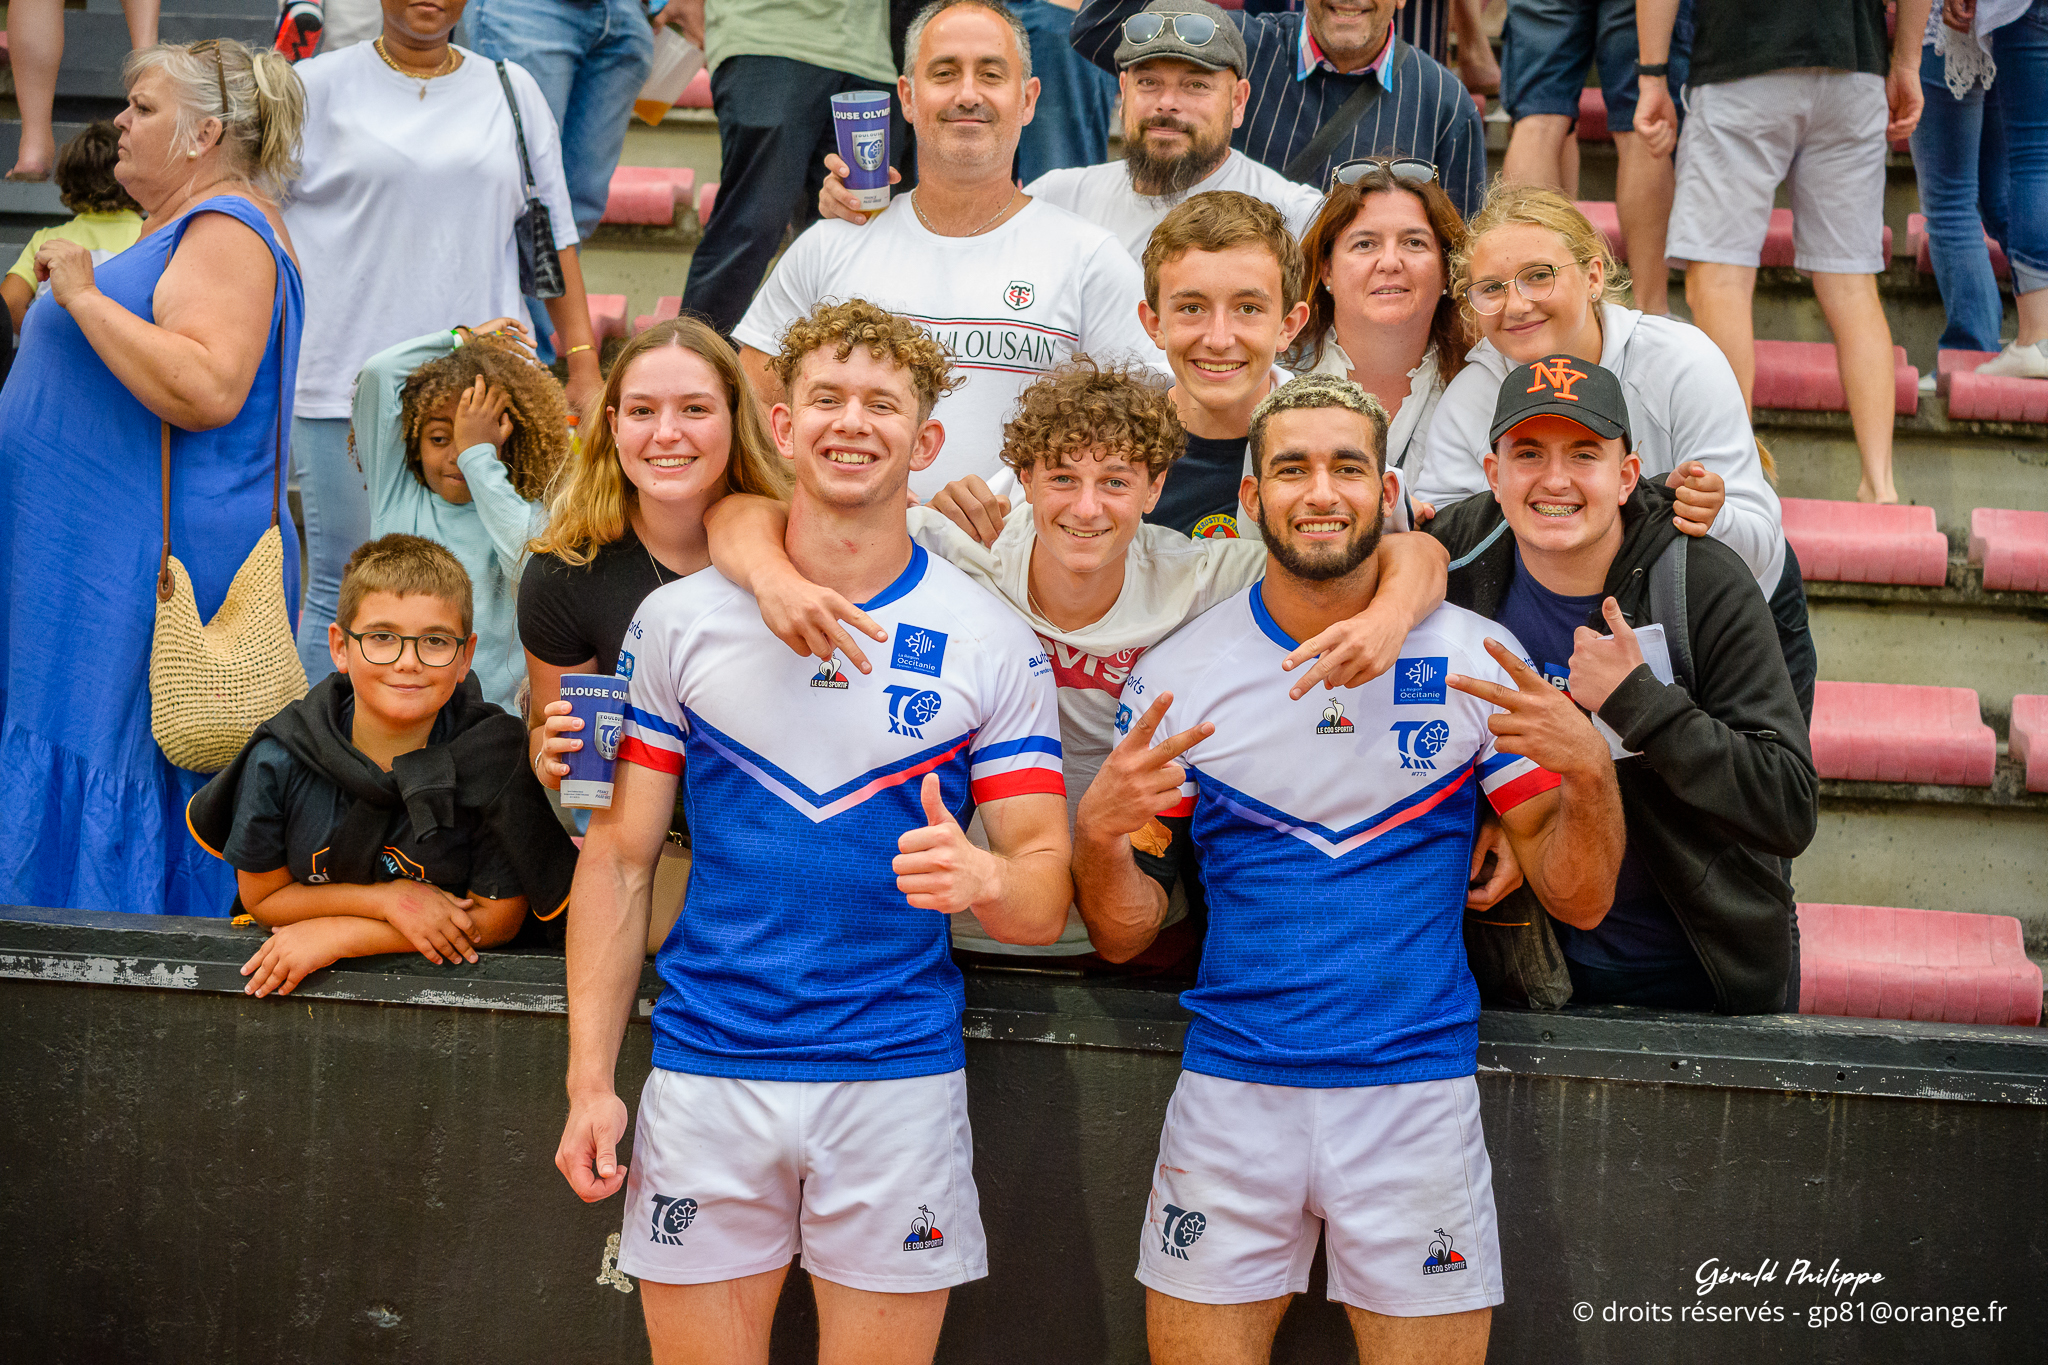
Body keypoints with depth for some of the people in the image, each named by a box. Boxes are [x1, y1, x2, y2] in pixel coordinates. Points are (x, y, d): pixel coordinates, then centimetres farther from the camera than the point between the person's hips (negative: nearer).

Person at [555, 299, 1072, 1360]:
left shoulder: (993, 646, 0)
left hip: (898, 1076, 0)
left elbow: (1046, 893, -2)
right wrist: (589, 1079, 0)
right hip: (705, 1074, 1)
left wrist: (982, 878, -25)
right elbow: (619, 858, 6)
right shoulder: (680, 621, 3)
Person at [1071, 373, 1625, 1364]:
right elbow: (1125, 936, 3)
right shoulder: (1177, 678, 0)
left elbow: (1578, 900, 2)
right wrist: (1099, 835, -17)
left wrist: (1591, 770, -17)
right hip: (1232, 1091, 0)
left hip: (1418, 1091, 0)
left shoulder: (1477, 662, 0)